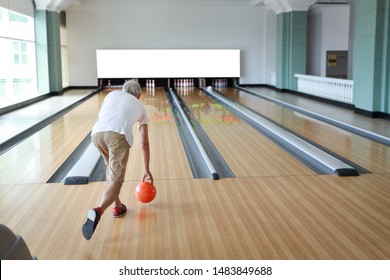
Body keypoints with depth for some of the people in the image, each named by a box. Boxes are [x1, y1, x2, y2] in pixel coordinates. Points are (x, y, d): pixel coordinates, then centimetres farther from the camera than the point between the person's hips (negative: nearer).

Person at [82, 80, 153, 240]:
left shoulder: (112, 94, 34)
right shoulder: (141, 108, 31)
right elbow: (144, 144, 33)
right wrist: (146, 170, 40)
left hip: (97, 133, 3)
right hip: (119, 135, -3)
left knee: (111, 167, 29)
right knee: (115, 181, -3)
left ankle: (117, 206, 32)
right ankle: (99, 210, -30)